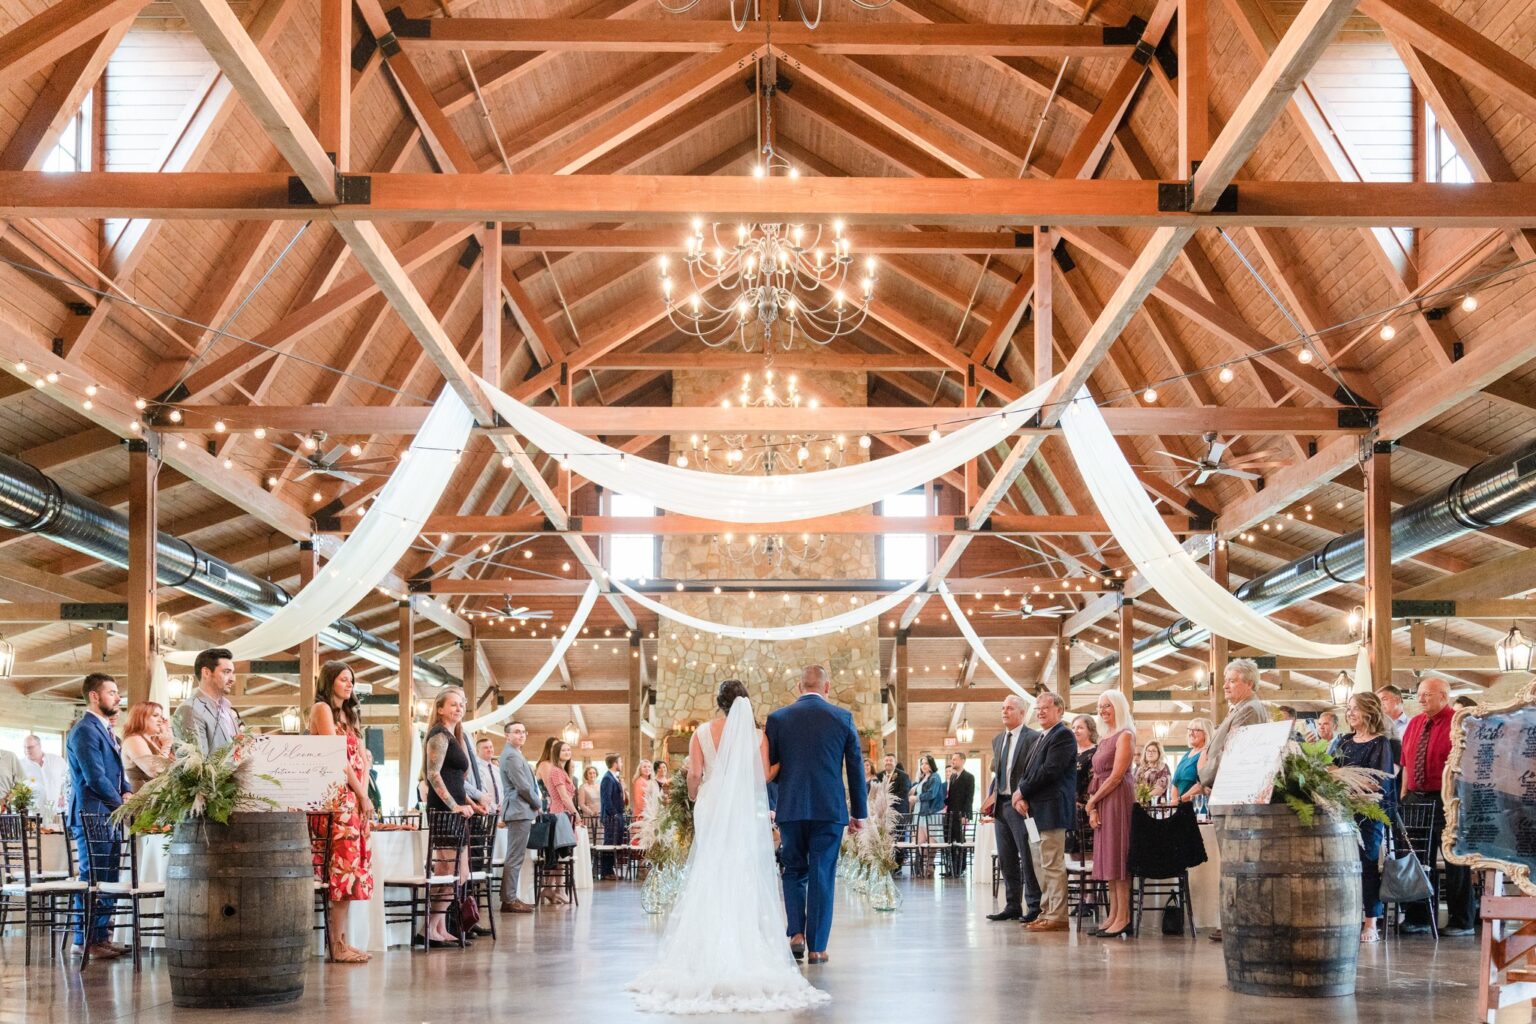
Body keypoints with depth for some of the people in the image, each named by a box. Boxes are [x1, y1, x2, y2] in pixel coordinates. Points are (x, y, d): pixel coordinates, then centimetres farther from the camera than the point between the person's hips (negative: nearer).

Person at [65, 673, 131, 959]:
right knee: (92, 878, -7)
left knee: (108, 878, 11)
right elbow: (95, 777, -19)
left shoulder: (105, 729, 18)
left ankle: (100, 936, 17)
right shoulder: (85, 731, -14)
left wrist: (127, 793, 3)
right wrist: (122, 804, -11)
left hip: (109, 815, 10)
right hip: (91, 814, -10)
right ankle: (84, 941, -3)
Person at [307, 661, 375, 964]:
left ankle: (341, 941, 5)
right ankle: (337, 946, -11)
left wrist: (364, 794, 0)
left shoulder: (349, 715, 22)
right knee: (341, 870, -11)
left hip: (356, 800, 9)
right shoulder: (322, 709, -4)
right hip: (337, 797, -9)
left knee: (350, 870, 5)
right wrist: (362, 795, -9)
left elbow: (362, 758, 15)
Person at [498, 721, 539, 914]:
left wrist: (536, 799, 9)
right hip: (520, 811, -11)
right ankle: (509, 900, -11)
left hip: (520, 811, 11)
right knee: (515, 857, -10)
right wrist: (538, 803, -5)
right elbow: (523, 786, -18)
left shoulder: (514, 754, 19)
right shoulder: (512, 756, -15)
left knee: (516, 857, 13)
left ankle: (510, 897, 17)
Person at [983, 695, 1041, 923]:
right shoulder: (997, 740, 17)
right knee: (1006, 859, 10)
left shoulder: (1033, 738, -7)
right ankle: (1012, 906, 15)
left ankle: (1035, 907, 0)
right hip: (1001, 805, 8)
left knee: (1027, 858, -5)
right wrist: (991, 798, 9)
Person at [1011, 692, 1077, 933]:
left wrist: (1022, 791, -11)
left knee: (1053, 865, -8)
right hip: (1037, 811, 10)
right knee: (1042, 865, 12)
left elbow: (1050, 770, -19)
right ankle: (1046, 912, 17)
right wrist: (1020, 796, 0)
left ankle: (1057, 917, -6)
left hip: (1052, 810, -10)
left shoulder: (1063, 736, -9)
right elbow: (1027, 771, 19)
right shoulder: (1040, 739, 21)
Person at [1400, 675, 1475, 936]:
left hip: (1446, 802, -7)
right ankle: (1418, 917, 21)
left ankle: (1461, 922, 8)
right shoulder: (1414, 724, 13)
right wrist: (1404, 797, 12)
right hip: (1416, 801, 7)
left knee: (1454, 862, 1)